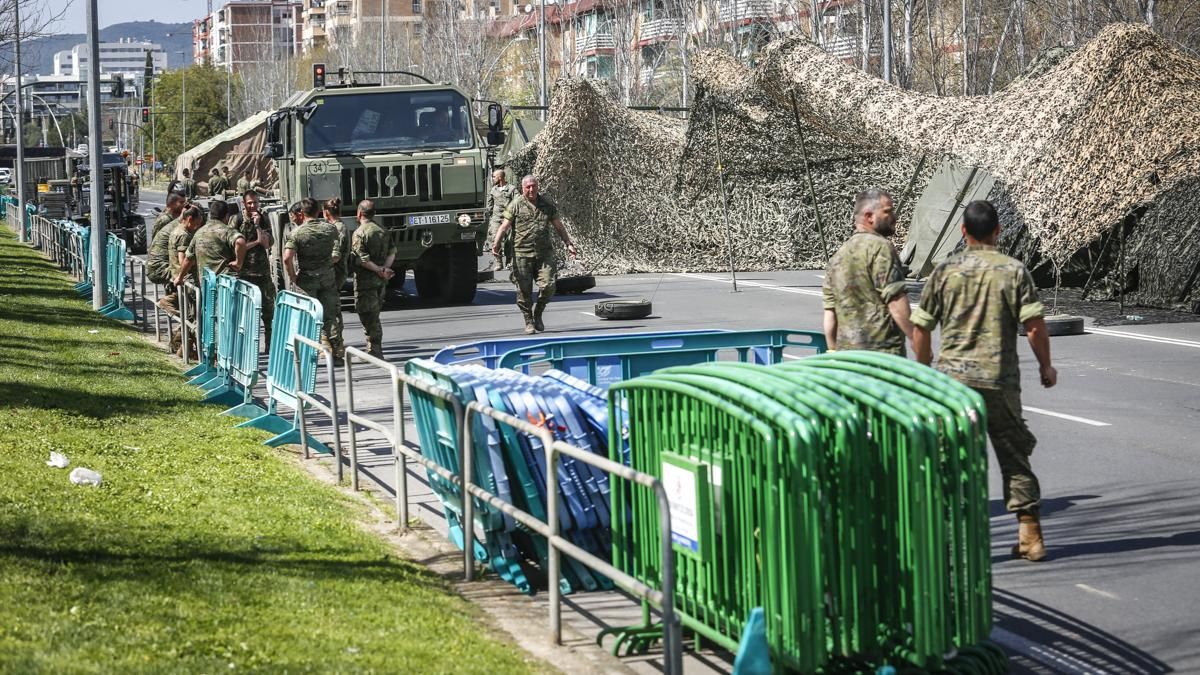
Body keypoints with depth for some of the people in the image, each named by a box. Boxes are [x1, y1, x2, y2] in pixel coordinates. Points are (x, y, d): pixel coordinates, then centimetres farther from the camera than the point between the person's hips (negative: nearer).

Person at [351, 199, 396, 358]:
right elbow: (392, 251, 5)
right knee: (374, 317, 17)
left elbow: (362, 260, -20)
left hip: (365, 281, -7)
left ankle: (374, 352, -4)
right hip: (381, 281, 7)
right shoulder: (383, 232, 10)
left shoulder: (359, 233, -12)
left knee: (368, 317, -3)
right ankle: (374, 350, 22)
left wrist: (379, 270, -15)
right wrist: (385, 268, -7)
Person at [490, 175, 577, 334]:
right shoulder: (516, 205, 2)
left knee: (548, 285, -8)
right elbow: (504, 226, -4)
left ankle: (538, 314, 16)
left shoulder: (547, 205, 12)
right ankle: (529, 322, 12)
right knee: (524, 289, -1)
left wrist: (569, 243, 13)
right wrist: (496, 243, -17)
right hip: (522, 254, -2)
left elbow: (558, 227, 20)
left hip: (544, 253, 2)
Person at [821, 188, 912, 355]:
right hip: (883, 351, -8)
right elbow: (896, 302, -15)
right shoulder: (880, 247, -8)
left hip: (845, 350, 8)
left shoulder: (838, 255, 16)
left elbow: (830, 313, 17)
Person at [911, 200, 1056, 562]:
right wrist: (1046, 366, 9)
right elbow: (1035, 325, -6)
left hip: (953, 379, 0)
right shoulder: (1013, 270, 0)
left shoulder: (945, 271, 3)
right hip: (1000, 381, 0)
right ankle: (1030, 536, 11)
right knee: (1014, 456, 11)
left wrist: (925, 369, 19)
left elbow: (920, 329, 5)